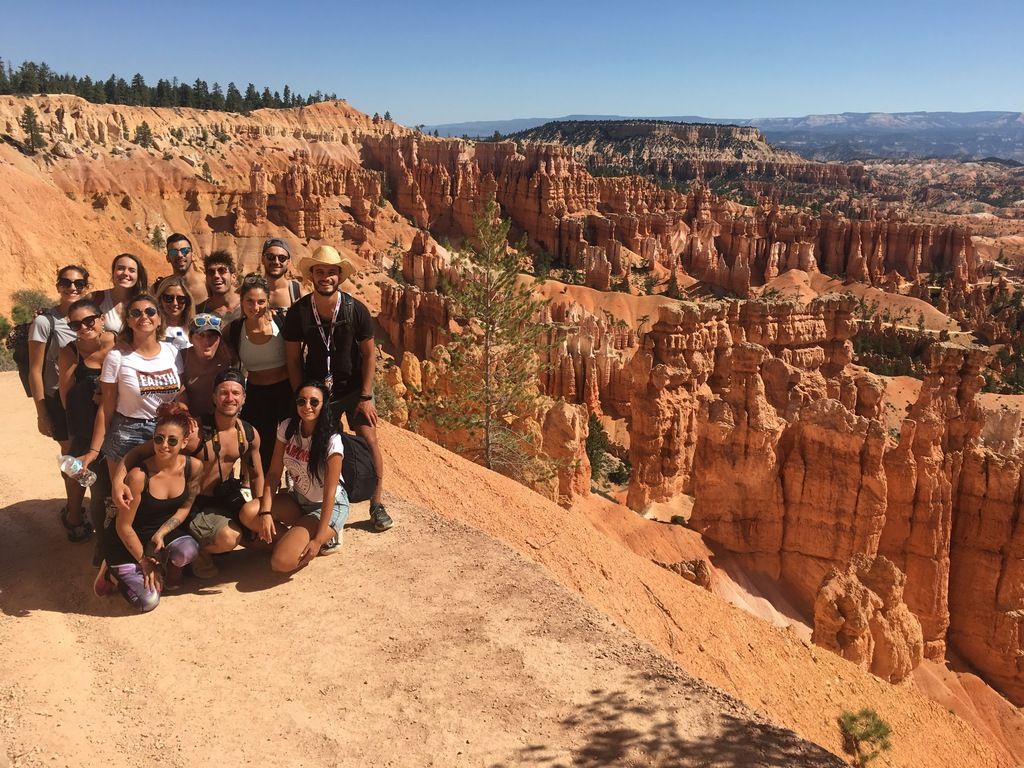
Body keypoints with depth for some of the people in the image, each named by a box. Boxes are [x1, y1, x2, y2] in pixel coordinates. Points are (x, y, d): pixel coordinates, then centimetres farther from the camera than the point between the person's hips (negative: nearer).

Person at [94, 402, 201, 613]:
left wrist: (161, 534, -16)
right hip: (128, 541, -3)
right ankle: (113, 571, 16)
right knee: (148, 601, -14)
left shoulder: (193, 466, -15)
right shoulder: (139, 475, -27)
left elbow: (185, 507, -1)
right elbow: (124, 526, -17)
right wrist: (144, 561, -11)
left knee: (188, 551, -31)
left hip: (165, 531, 4)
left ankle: (170, 564, 7)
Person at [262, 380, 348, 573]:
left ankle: (328, 535, 3)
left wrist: (318, 539, -23)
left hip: (328, 506, -6)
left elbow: (329, 493, -22)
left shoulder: (332, 441, -24)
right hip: (297, 499, 6)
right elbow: (274, 473, -5)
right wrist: (266, 512, -18)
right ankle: (296, 536, 1)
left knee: (282, 562, -22)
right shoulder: (287, 428, -7)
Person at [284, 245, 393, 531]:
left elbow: (369, 353, -7)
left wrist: (366, 397, -10)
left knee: (368, 440, -6)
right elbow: (293, 359, -3)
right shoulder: (298, 312, -11)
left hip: (353, 387, -1)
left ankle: (376, 504, 8)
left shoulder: (356, 309, -13)